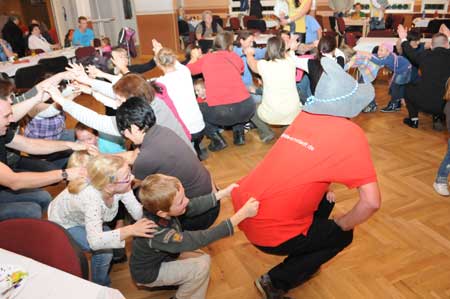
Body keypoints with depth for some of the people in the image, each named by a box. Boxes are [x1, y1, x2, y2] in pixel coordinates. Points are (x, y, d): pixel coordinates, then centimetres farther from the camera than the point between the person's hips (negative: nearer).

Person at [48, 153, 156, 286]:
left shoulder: (120, 186, -28)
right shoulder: (92, 198, -44)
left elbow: (138, 213, -24)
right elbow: (95, 241, -48)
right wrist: (130, 230, -53)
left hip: (82, 218, 6)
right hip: (63, 223, -6)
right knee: (104, 250, -19)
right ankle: (100, 287, 10)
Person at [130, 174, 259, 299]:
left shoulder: (159, 207, -25)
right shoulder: (158, 234, -41)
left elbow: (192, 206, -11)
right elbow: (200, 239, -39)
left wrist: (223, 193, -15)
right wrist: (242, 214, -43)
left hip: (161, 256, 7)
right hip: (148, 272, -7)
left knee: (204, 259, 2)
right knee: (201, 267, -15)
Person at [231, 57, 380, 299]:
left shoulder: (304, 116, 5)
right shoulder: (350, 134, -14)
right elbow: (372, 202, -18)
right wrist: (343, 224, 0)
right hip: (269, 230, -6)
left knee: (324, 199, 24)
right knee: (342, 236, 18)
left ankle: (303, 260, 38)